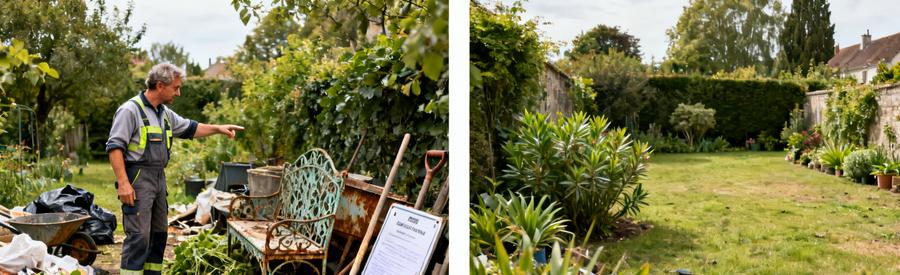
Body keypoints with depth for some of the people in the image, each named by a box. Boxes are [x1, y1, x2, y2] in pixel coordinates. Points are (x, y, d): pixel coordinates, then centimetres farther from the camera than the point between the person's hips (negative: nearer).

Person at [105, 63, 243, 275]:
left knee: (158, 235, 14)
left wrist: (218, 128, 19)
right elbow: (114, 147, -16)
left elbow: (190, 128, 29)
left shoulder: (165, 113, 15)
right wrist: (123, 183, -22)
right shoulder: (130, 110, -11)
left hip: (159, 178, 9)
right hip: (137, 179, -9)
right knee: (139, 237, -11)